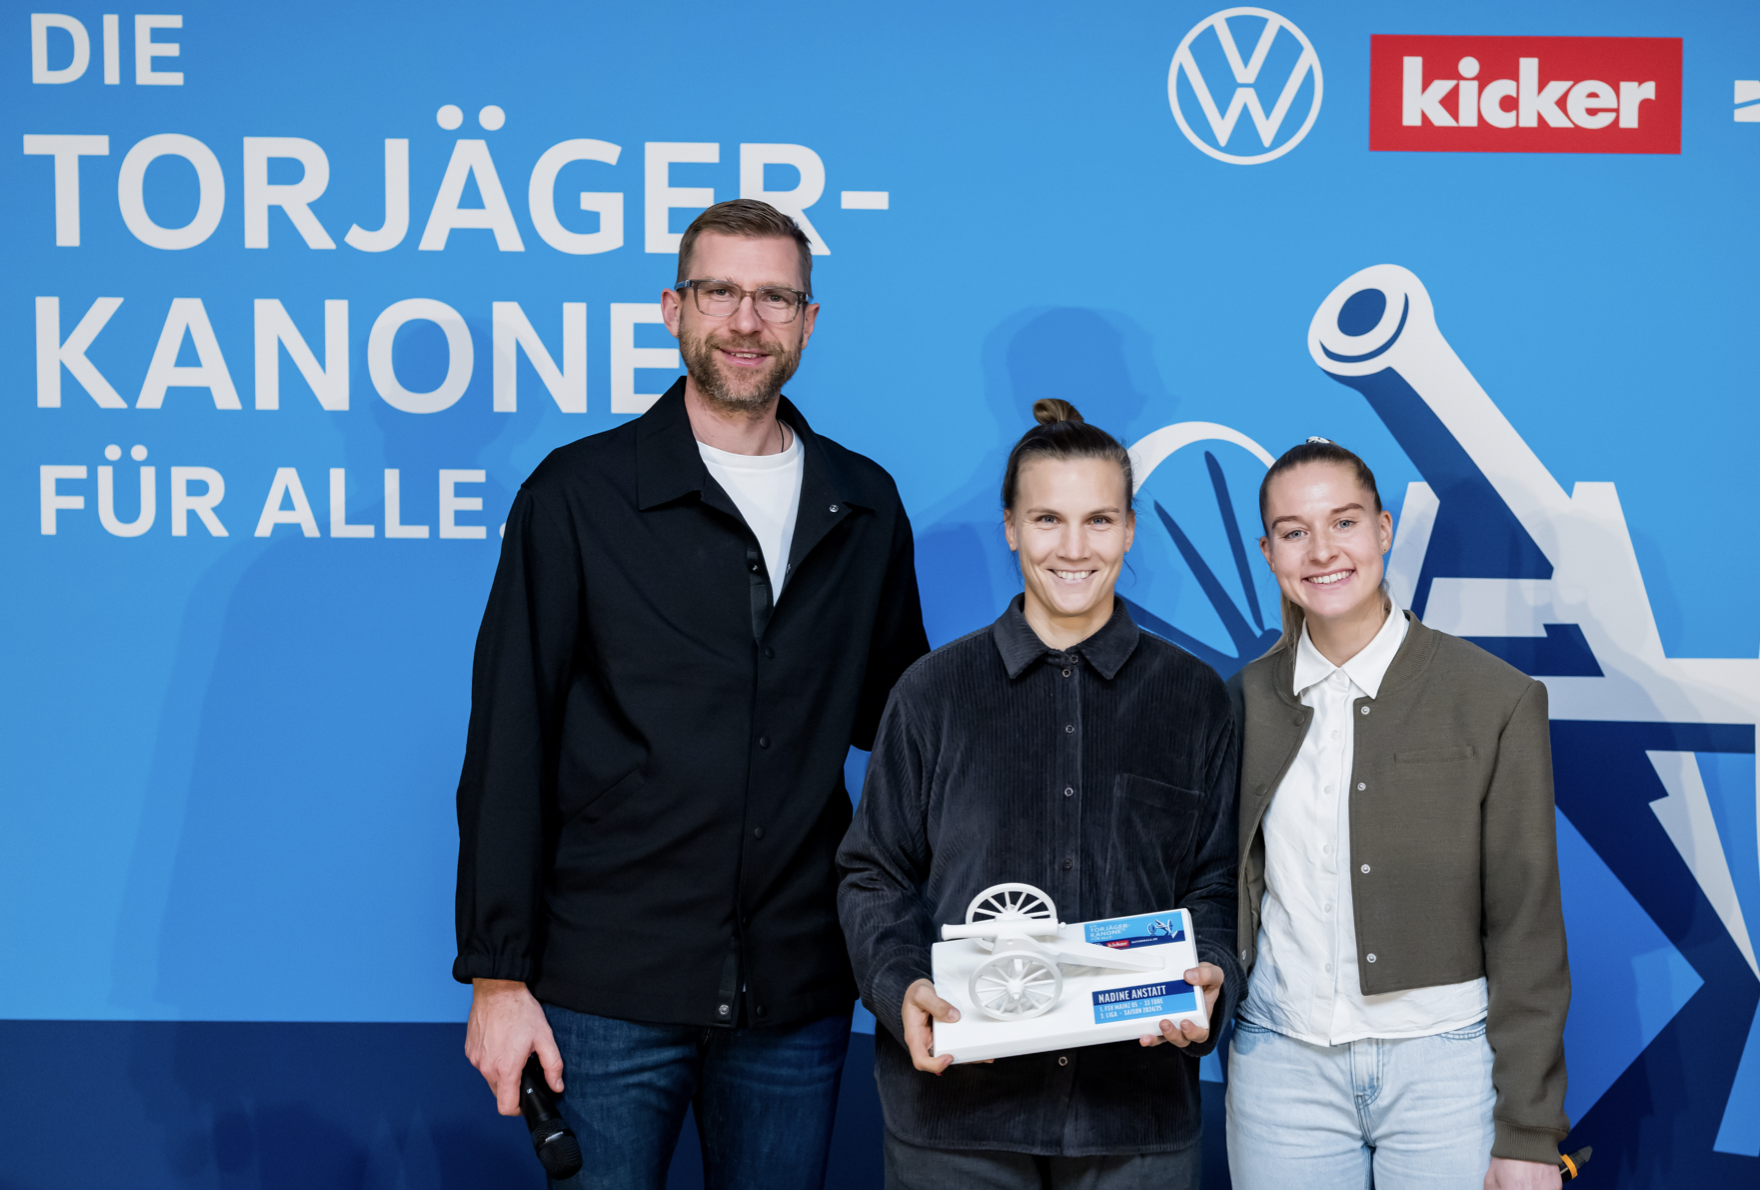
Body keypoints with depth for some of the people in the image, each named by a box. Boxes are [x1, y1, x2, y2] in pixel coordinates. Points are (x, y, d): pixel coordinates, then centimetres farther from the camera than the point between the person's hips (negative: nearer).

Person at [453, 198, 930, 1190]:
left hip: (798, 996, 3)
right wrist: (497, 973, -8)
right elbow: (508, 746, -4)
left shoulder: (864, 507, 9)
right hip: (609, 990, -3)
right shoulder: (579, 495, -1)